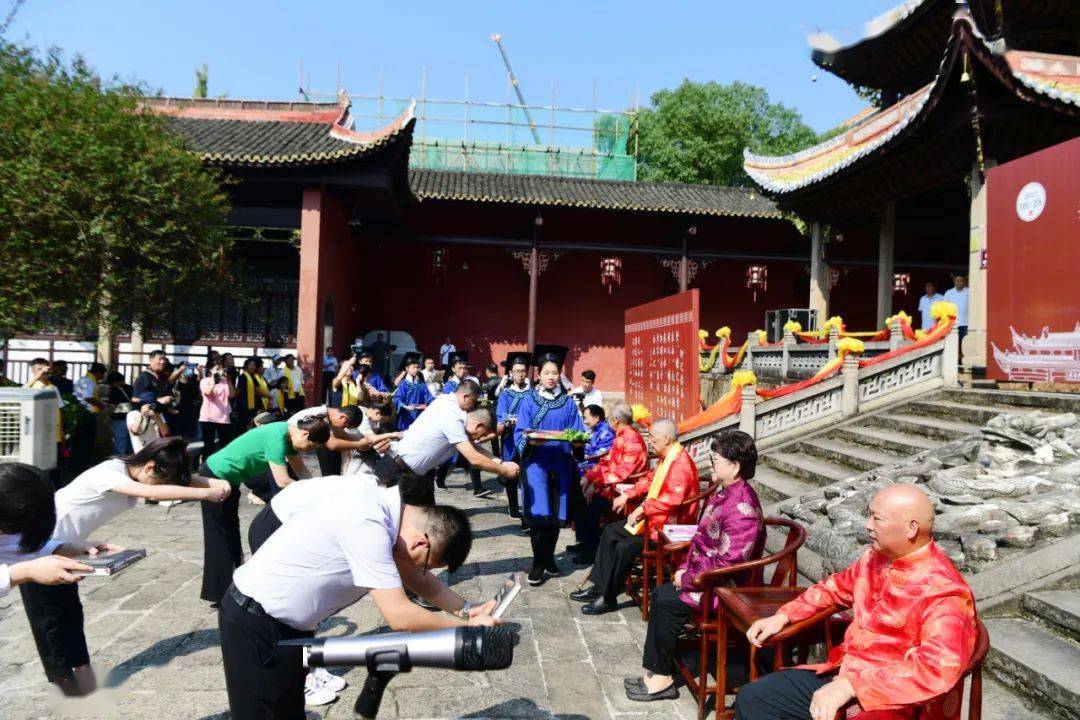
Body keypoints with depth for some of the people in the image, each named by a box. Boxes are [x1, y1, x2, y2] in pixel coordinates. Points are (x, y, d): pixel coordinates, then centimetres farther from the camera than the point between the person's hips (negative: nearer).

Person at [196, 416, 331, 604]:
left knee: (231, 534, 17)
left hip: (227, 478, 9)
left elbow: (300, 469, 7)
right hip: (215, 478, -9)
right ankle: (220, 594, 11)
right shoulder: (277, 437, -29)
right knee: (222, 537, 0)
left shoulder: (287, 434, -1)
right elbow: (282, 481, -31)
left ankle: (229, 588, 28)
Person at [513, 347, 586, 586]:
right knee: (538, 513, -8)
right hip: (537, 462, -2)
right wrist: (530, 441, -22)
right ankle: (539, 563, 5)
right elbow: (520, 433, -2)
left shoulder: (568, 402, 8)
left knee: (556, 514, 9)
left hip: (561, 463, 3)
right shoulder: (529, 400, 2)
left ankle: (548, 558, 27)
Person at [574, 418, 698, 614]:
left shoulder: (681, 463, -23)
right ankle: (599, 587, 12)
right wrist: (627, 495, 13)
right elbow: (649, 480, 23)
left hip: (669, 526, -11)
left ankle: (608, 598, -4)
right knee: (611, 531, 9)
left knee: (625, 547, -21)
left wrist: (643, 508, -29)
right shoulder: (666, 458, 9)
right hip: (653, 518, 11)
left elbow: (674, 498, -35)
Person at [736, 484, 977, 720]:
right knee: (751, 698, 3)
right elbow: (836, 587, 24)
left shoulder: (943, 591, -19)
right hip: (842, 677, 8)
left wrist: (850, 685, -35)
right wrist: (783, 616, 12)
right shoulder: (876, 557, 6)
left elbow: (940, 668, -32)